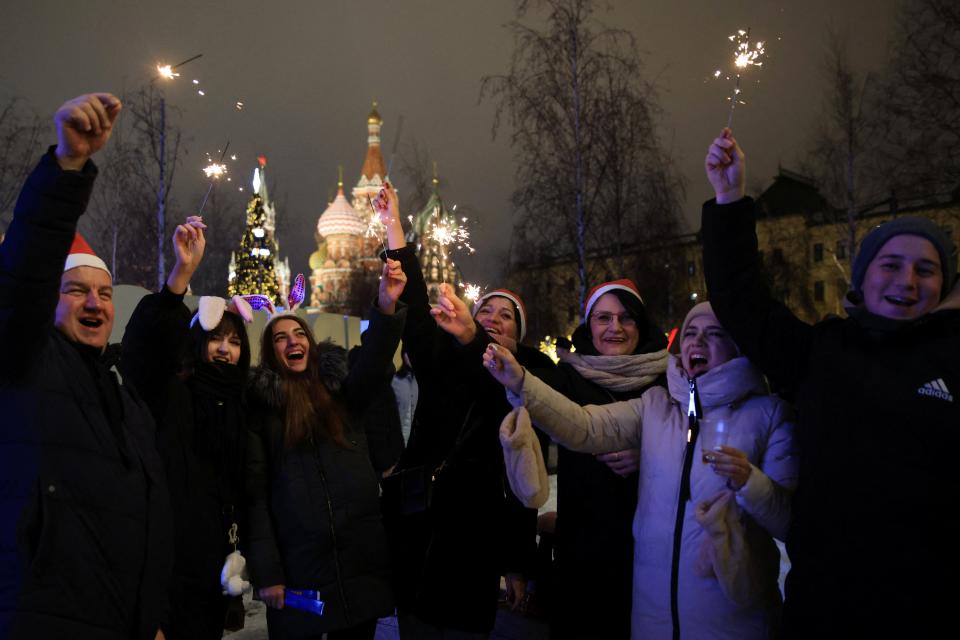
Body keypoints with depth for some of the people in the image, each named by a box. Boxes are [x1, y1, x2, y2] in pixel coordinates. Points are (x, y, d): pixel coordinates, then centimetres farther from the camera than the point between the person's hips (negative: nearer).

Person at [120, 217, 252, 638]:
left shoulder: (239, 403, 11)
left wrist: (241, 549, 10)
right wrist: (183, 271, -39)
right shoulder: (166, 391, -5)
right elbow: (150, 337, -27)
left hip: (213, 557, 6)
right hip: (165, 555, -5)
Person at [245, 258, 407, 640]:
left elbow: (373, 363, -15)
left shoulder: (341, 390, 7)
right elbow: (255, 492, -1)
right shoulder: (261, 404, 2)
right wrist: (266, 572, -7)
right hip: (298, 568, -1)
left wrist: (387, 307, -33)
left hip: (361, 559, 2)